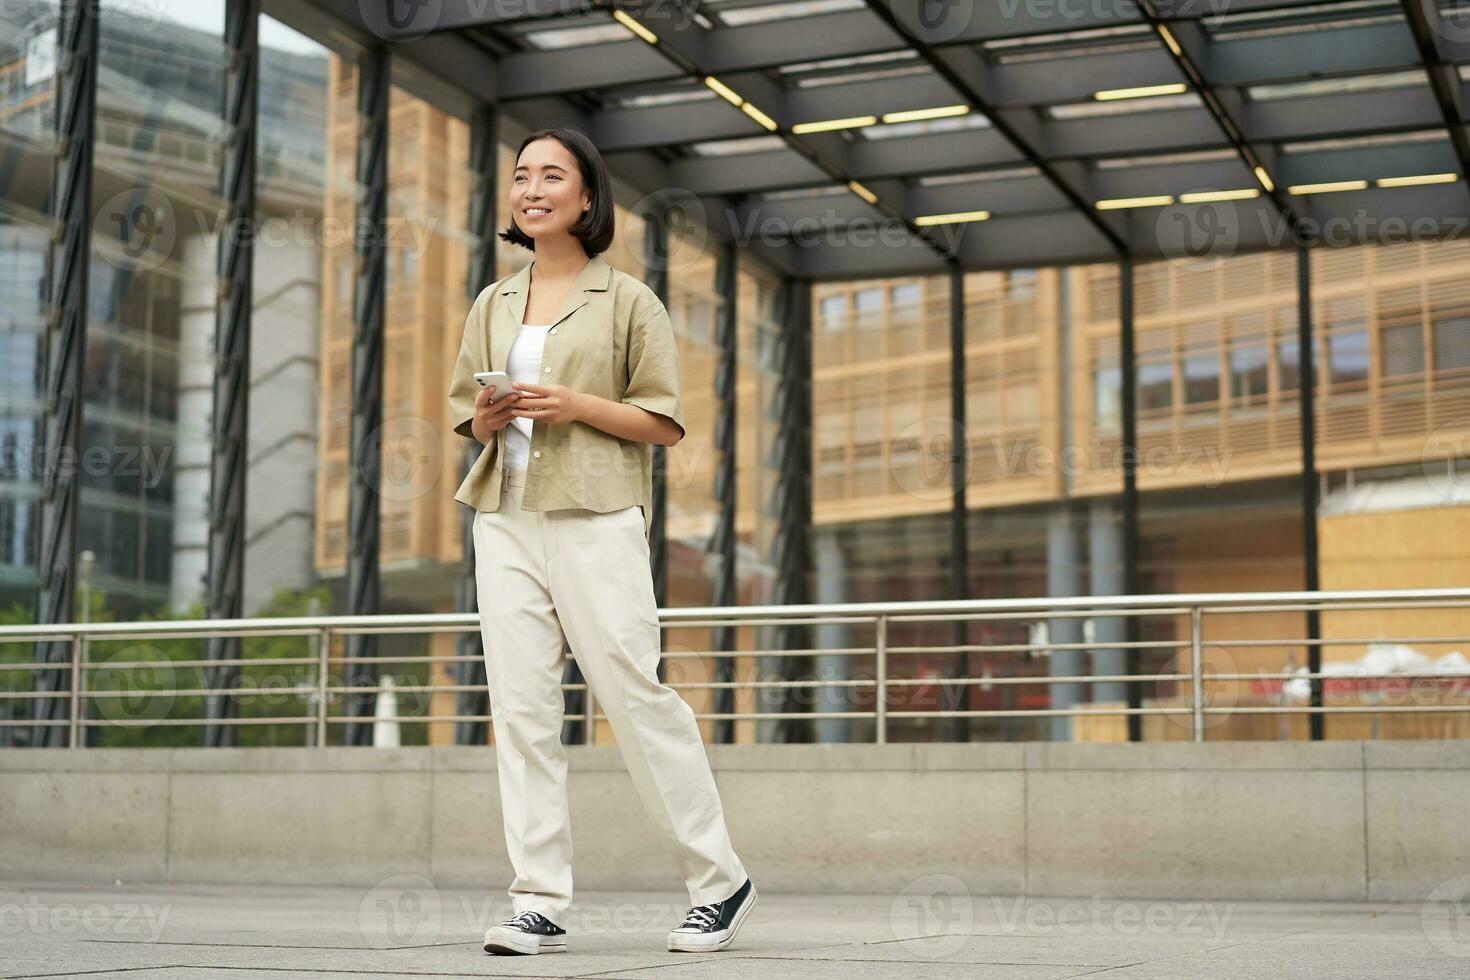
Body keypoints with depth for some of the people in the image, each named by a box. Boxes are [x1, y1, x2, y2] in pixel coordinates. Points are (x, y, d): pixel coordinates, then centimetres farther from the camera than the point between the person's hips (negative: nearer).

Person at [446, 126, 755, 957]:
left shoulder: (627, 300, 3)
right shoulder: (493, 305, 16)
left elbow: (667, 422, -1)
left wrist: (575, 405, -14)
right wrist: (488, 416, -1)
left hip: (596, 520, -5)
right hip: (505, 519, 5)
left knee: (635, 694, -6)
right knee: (520, 706, -1)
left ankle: (721, 882, 9)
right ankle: (541, 904, 2)